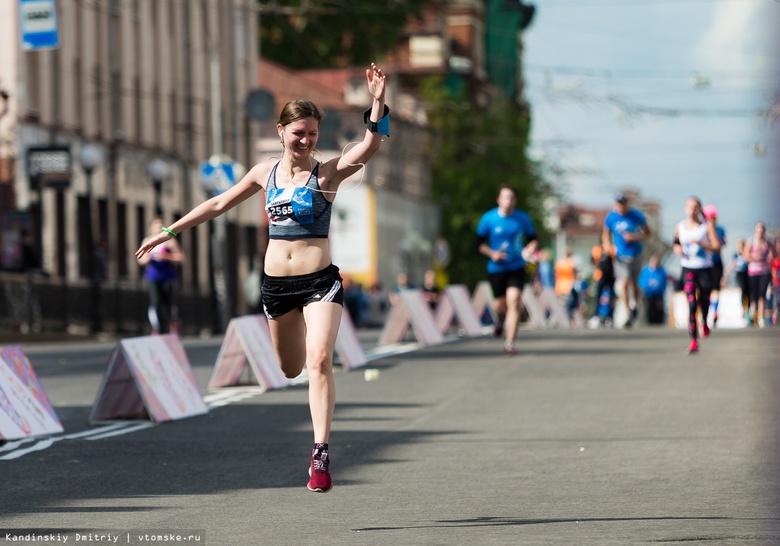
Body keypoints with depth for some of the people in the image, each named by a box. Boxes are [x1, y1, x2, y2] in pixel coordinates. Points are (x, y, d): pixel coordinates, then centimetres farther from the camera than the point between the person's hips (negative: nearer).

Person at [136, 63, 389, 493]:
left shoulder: (328, 173, -5)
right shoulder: (266, 173, 7)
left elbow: (371, 144, -22)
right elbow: (219, 204, 18)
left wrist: (378, 103, -37)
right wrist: (169, 231, 21)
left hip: (319, 282, -4)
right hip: (276, 284, 4)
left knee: (319, 361, -21)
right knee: (292, 369, 15)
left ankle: (321, 454, -21)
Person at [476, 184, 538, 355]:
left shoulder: (523, 218, -1)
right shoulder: (488, 218, -4)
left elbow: (533, 238, 13)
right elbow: (479, 243, 3)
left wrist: (531, 247, -10)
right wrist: (492, 253, -14)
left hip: (516, 268, -1)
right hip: (496, 269, 1)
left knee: (514, 301, -17)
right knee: (499, 305, 8)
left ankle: (509, 342, -13)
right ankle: (501, 320, 47)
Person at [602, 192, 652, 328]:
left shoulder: (636, 216, -6)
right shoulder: (611, 217, -2)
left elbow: (647, 233, 2)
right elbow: (606, 233, 10)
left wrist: (635, 237, -17)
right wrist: (607, 244, -11)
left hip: (635, 254, 0)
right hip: (620, 255, 0)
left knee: (634, 284, 11)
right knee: (624, 283, -15)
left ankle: (635, 305, 41)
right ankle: (628, 315, -14)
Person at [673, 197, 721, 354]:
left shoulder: (707, 226, -4)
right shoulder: (680, 227, 4)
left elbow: (717, 247, -9)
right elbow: (676, 243, 21)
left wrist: (701, 243, -23)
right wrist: (678, 249, -2)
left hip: (705, 269, 0)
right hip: (688, 268, 0)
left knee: (704, 301, 13)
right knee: (691, 304, -14)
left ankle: (704, 322, 50)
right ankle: (694, 341, -14)